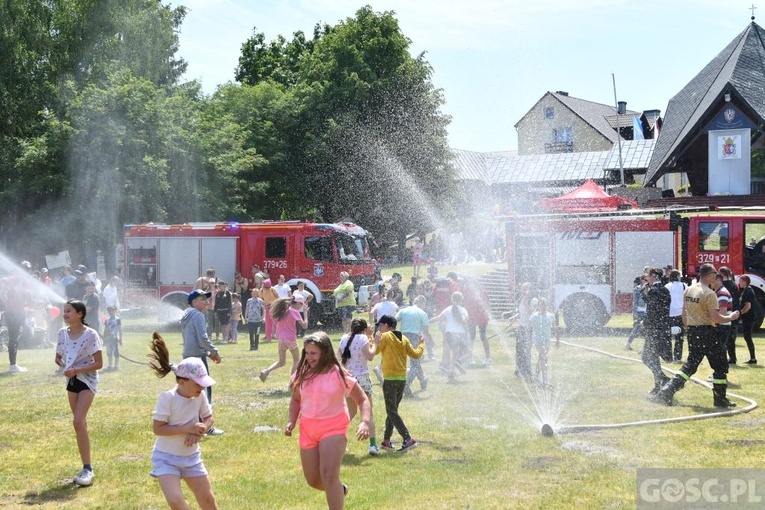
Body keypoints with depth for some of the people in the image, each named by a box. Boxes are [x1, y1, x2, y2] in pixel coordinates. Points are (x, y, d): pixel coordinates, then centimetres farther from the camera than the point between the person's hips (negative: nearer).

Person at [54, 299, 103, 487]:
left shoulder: (90, 334, -16)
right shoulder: (63, 333, 1)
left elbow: (99, 363, -15)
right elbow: (58, 357, 14)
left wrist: (77, 370, -23)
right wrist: (64, 366, -8)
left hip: (87, 380, -6)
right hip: (72, 381, 6)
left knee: (78, 422, -17)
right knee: (80, 423, 10)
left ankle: (87, 468, -12)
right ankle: (86, 467, 18)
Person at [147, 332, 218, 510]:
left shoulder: (200, 396, -8)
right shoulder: (167, 397, -22)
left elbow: (208, 418, 5)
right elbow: (158, 429, -22)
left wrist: (199, 431, -17)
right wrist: (187, 428, -28)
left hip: (191, 456, 5)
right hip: (166, 457, -5)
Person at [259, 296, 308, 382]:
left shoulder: (282, 310, 9)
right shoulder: (295, 312, -10)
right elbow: (304, 325, -14)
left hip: (281, 338, 6)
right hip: (291, 339, -5)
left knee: (281, 362, 13)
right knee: (296, 360, 13)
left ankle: (266, 371, -12)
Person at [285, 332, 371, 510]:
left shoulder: (339, 374, -10)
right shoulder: (302, 374, 2)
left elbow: (362, 399, -6)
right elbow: (296, 399, 17)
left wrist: (365, 422, -23)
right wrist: (292, 422, 0)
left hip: (333, 428, -5)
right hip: (308, 430, 5)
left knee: (329, 475, -20)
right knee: (313, 480, 12)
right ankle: (340, 490, 43)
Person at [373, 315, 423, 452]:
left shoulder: (385, 336, -6)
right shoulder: (404, 339, 10)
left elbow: (374, 351, -2)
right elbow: (415, 354, 10)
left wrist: (376, 340, 14)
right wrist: (421, 345, 28)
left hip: (390, 379, -7)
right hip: (402, 378, 7)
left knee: (392, 412, -5)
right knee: (392, 410, 17)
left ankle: (408, 439, -17)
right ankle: (386, 440, 22)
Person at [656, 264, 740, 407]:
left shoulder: (688, 290, 8)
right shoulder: (709, 294, -16)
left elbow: (684, 314, 14)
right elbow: (716, 318, -18)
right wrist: (731, 317, -2)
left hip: (692, 331, 7)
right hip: (706, 333, -7)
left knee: (690, 364, 13)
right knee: (720, 364, 7)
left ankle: (667, 390, 1)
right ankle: (720, 398, 10)